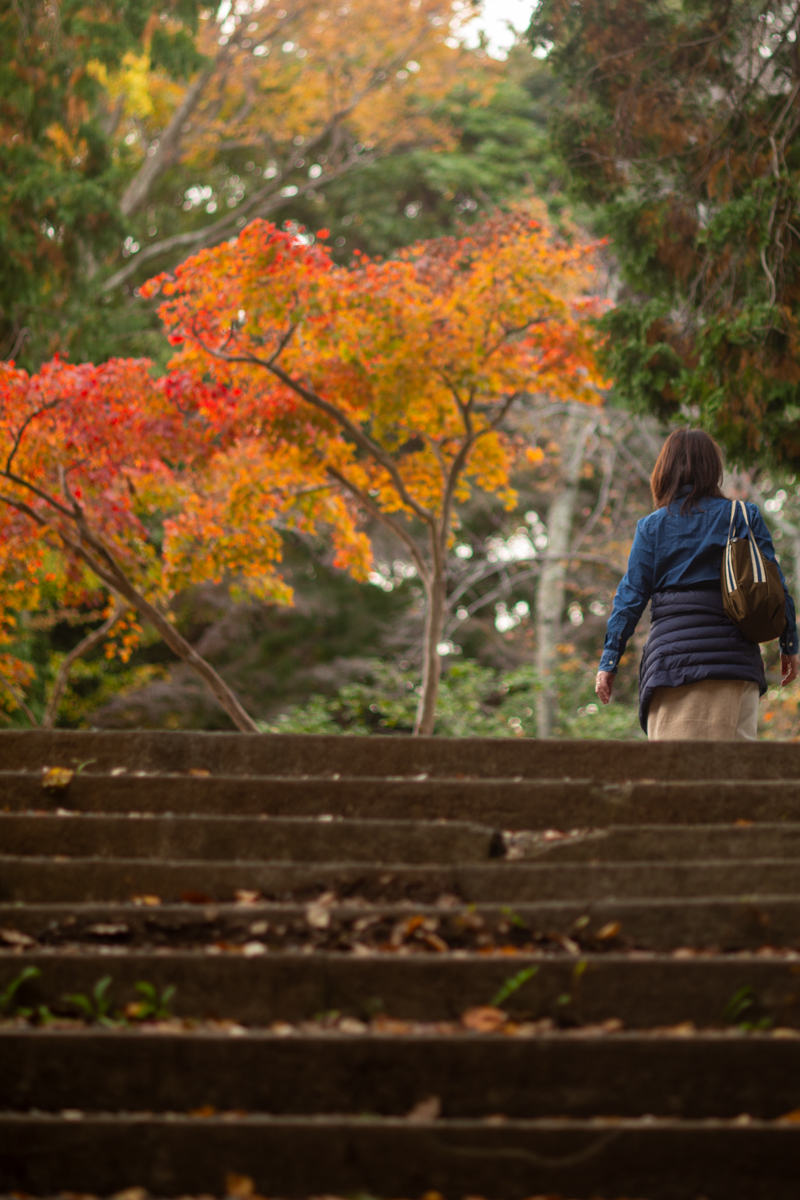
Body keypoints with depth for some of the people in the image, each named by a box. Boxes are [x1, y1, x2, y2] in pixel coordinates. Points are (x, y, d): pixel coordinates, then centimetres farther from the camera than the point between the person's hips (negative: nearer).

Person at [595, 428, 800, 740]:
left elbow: (631, 596, 3)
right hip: (736, 656, 1)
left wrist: (608, 661, 6)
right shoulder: (745, 517, 7)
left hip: (673, 654, -1)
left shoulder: (652, 526, 6)